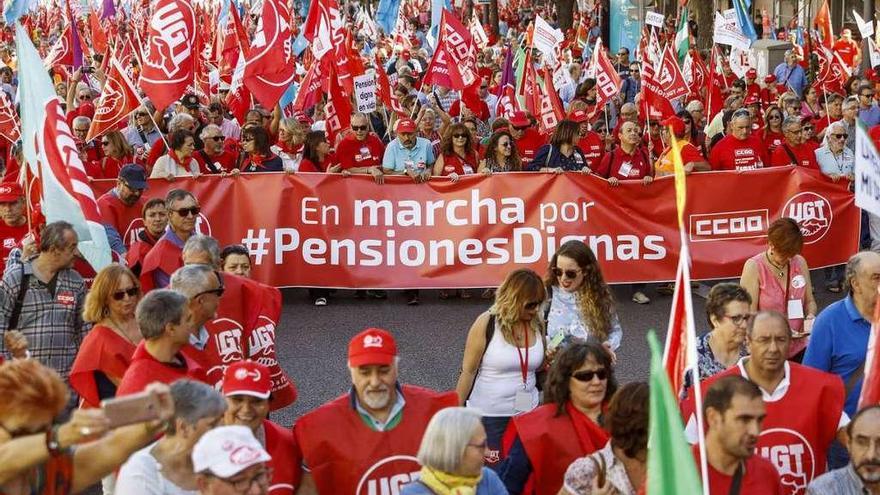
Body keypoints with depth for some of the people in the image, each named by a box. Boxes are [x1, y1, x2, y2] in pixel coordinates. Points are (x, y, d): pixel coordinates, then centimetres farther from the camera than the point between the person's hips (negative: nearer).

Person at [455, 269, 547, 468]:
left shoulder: (537, 324, 2)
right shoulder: (486, 324, -12)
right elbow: (468, 371, -8)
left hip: (527, 411, 4)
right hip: (489, 414, -4)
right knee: (492, 469, 0)